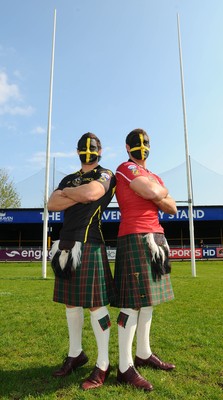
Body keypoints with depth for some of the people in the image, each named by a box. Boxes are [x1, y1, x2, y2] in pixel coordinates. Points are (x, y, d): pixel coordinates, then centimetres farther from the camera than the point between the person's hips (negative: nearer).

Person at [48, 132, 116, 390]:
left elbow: (90, 193, -20)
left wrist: (66, 192, -2)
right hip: (66, 243, 7)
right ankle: (75, 354, 31)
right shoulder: (69, 178, 19)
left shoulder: (105, 175, 1)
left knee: (95, 304, -2)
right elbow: (51, 205, 4)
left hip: (89, 244, -6)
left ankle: (102, 365, 12)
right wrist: (78, 195, -8)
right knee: (71, 303, 14)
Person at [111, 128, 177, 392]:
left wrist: (157, 194, -4)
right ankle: (125, 368, 0)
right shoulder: (126, 169, -4)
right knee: (133, 303, -9)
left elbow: (172, 208, 13)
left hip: (155, 238, 9)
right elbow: (154, 193, -20)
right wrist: (162, 190, 2)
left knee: (148, 299, 13)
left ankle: (143, 354, 26)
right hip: (135, 239, -9)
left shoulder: (153, 176, 21)